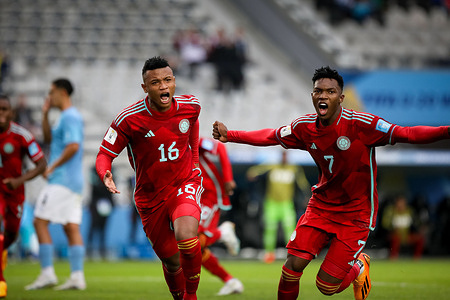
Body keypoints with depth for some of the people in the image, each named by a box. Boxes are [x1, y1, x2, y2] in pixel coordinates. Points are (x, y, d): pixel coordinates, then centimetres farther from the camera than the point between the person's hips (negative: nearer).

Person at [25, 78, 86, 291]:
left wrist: (53, 167, -17)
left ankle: (47, 273, -10)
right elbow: (49, 139, 28)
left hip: (61, 179, -10)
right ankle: (77, 277, -2)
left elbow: (73, 146, -23)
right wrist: (45, 114, 18)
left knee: (40, 222, -7)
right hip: (73, 182, 10)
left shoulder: (69, 117, -12)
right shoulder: (69, 117, 20)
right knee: (72, 227, 4)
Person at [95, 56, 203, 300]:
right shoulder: (129, 119, -19)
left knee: (186, 237, -29)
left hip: (185, 184, 0)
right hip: (150, 195, 0)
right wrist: (105, 175, -36)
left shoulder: (191, 106, -9)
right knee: (171, 262, 7)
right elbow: (105, 154, -14)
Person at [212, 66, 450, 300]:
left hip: (356, 213, -4)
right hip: (321, 205, 4)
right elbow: (270, 137, 14)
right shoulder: (304, 127, -4)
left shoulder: (361, 124, -20)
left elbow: (405, 134, -24)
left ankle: (358, 268, 28)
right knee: (293, 265, -14)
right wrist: (229, 135, 13)